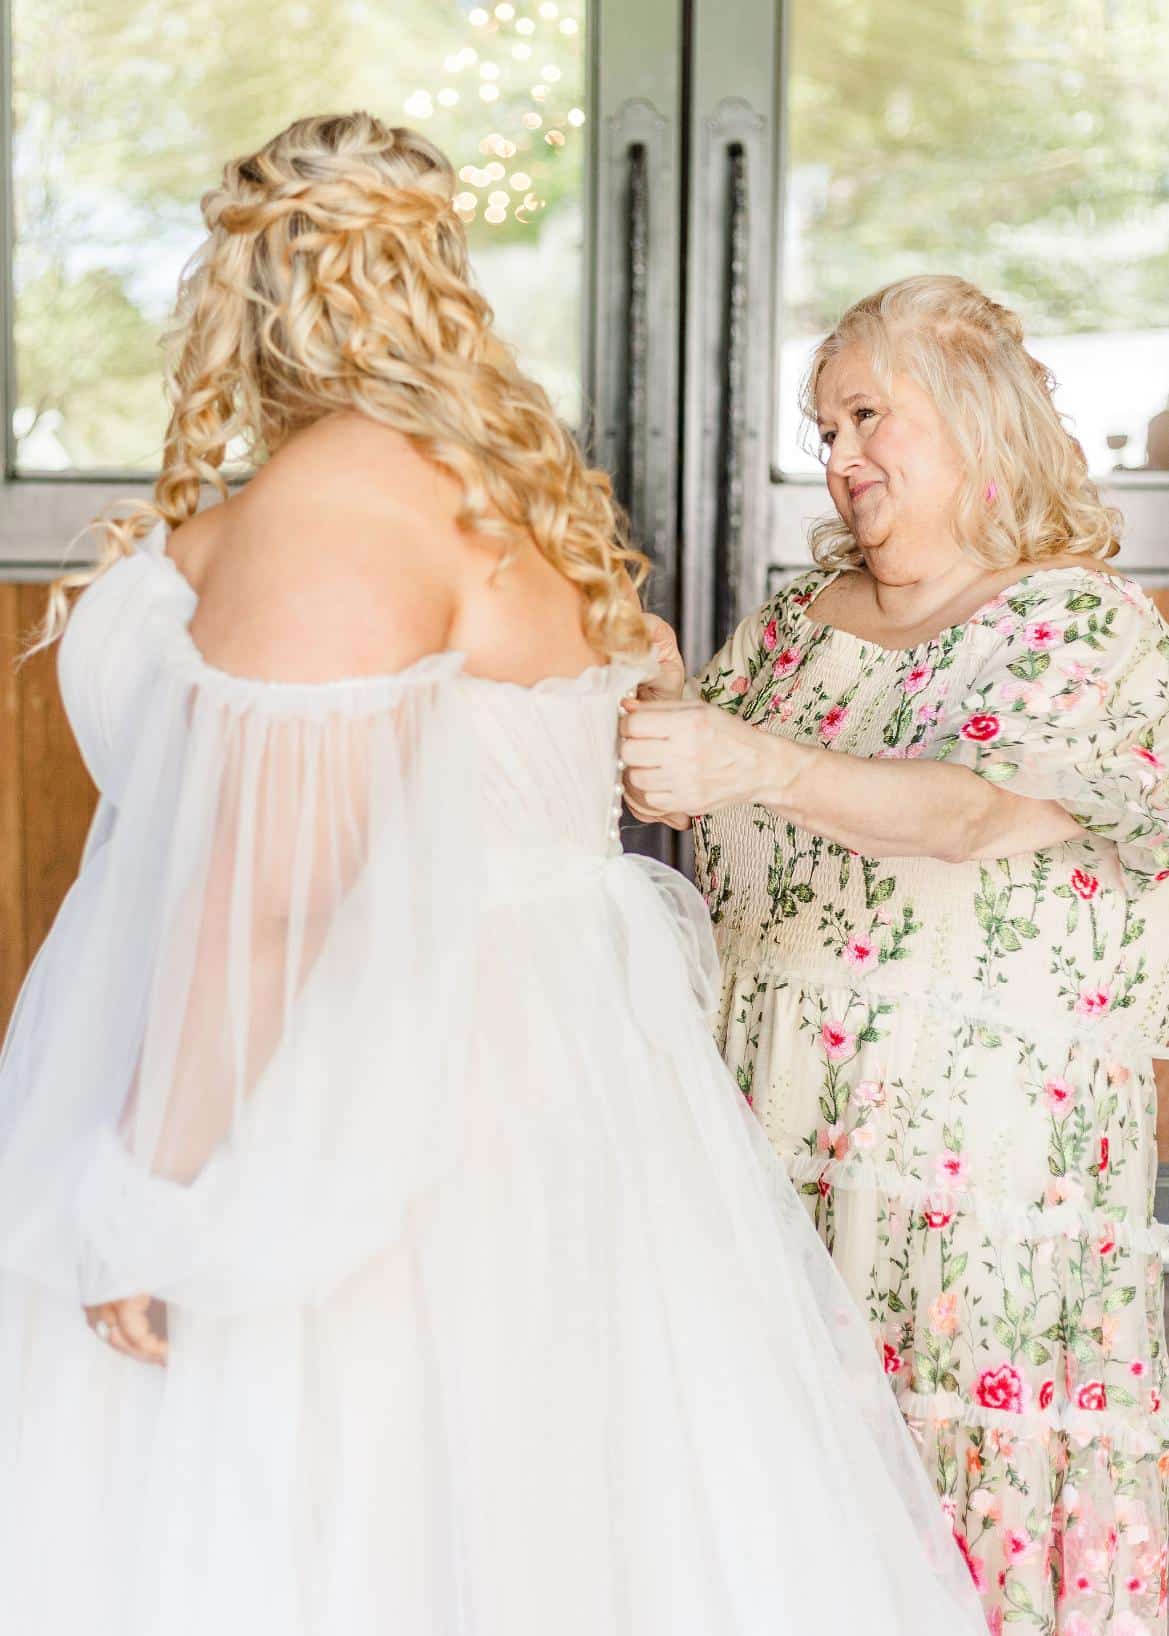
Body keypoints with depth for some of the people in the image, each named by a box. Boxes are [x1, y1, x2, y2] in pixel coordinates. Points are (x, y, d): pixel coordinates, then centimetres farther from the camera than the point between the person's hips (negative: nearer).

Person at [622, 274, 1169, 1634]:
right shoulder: (800, 614, 14)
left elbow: (975, 808, -19)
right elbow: (694, 794, 15)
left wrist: (755, 765, -30)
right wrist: (660, 697, -5)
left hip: (976, 1108, -5)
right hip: (776, 1090, 5)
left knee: (962, 1395, -3)